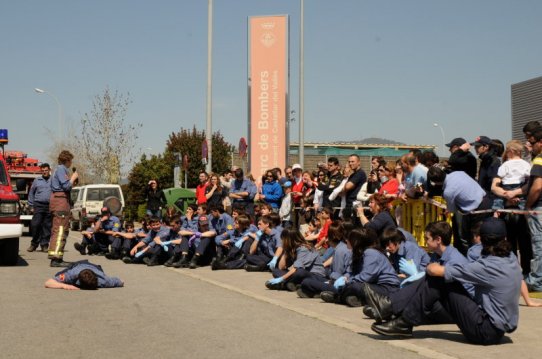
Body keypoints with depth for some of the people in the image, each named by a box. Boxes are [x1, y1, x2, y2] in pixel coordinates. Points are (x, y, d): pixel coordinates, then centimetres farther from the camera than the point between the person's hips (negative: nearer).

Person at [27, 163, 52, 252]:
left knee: (47, 226, 2)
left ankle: (44, 245, 9)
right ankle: (34, 243, 6)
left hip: (50, 207, 0)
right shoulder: (37, 181, 13)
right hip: (38, 206, 0)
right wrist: (32, 205, 9)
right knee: (35, 225, -7)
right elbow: (31, 193, 16)